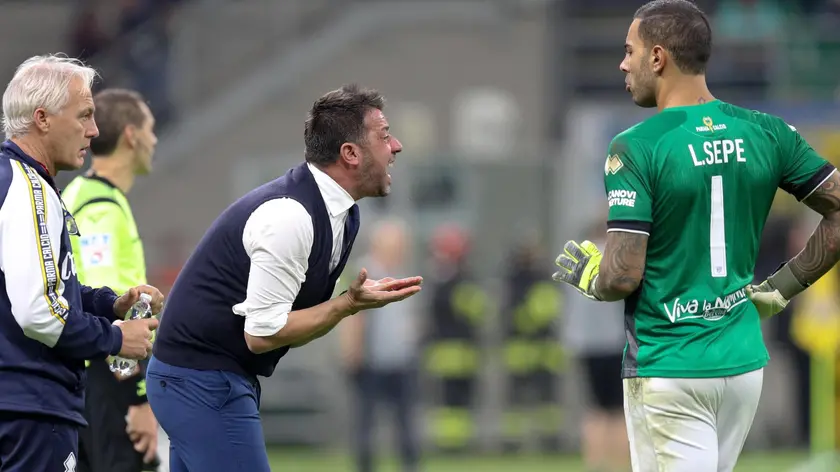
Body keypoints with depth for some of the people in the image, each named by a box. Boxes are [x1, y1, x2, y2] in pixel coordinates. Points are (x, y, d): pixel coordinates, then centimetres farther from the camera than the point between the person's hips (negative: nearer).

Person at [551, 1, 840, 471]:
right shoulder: (768, 133, 1)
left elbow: (622, 277, -17)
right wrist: (783, 287, 10)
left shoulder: (636, 147, -14)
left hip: (667, 370, -6)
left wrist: (587, 274, 5)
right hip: (745, 362, 6)